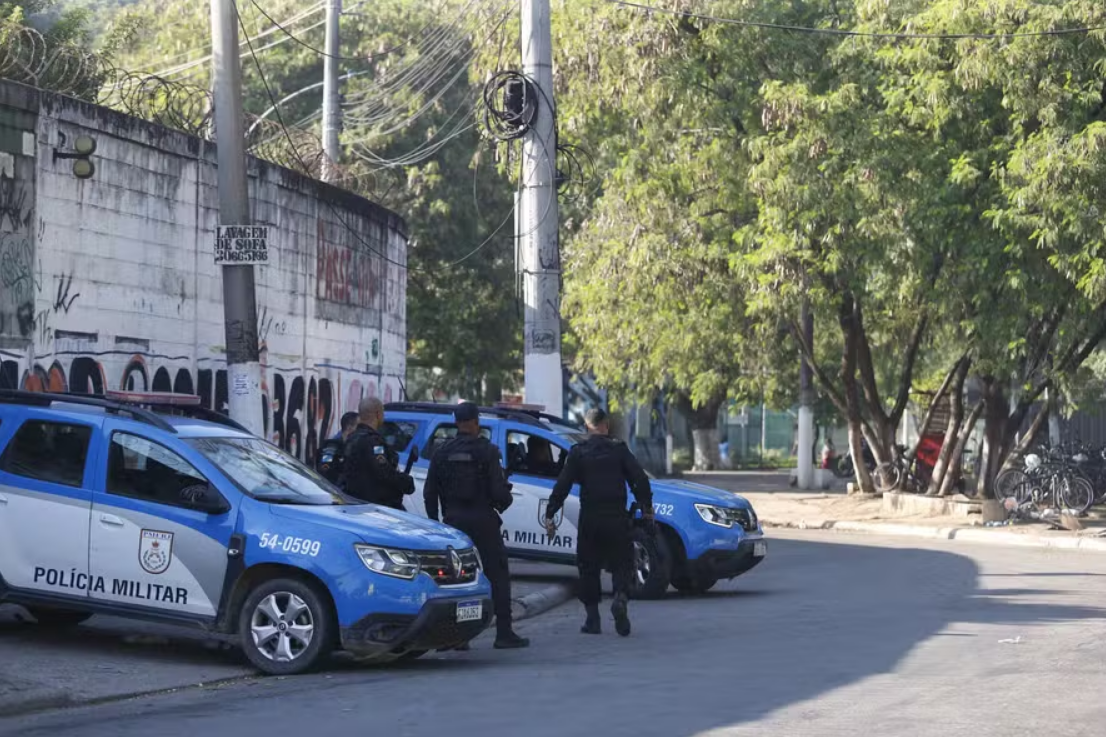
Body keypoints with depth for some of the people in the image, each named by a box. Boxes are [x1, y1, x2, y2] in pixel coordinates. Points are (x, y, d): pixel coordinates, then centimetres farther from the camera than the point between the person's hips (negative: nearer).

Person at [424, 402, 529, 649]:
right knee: (497, 575, 3)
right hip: (483, 520, -4)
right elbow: (498, 490, -12)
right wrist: (503, 503, 10)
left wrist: (435, 521, 17)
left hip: (453, 520, 4)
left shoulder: (442, 452, 4)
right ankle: (504, 633, -1)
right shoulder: (486, 451, -8)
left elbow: (429, 492, 6)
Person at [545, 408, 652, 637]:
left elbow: (562, 486, -4)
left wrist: (550, 514, 0)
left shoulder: (578, 452, 1)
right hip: (617, 517, 0)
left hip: (589, 518, 0)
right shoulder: (619, 449, 3)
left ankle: (592, 619, 7)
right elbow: (640, 479, -2)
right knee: (621, 562, 9)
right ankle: (621, 597, -19)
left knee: (589, 567, 10)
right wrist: (647, 508, 7)